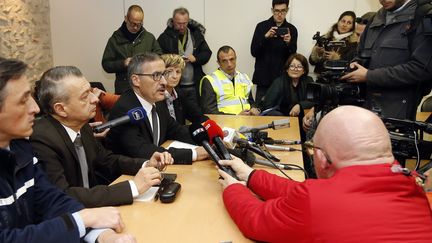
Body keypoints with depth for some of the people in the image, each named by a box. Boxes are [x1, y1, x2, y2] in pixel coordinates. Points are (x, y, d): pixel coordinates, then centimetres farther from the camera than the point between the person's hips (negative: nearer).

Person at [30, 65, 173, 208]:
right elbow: (63, 198, -30)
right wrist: (132, 187, -29)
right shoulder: (41, 140, -23)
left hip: (88, 208, 6)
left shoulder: (81, 125, -2)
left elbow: (107, 160, 12)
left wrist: (146, 165, -5)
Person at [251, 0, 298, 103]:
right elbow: (254, 52, -3)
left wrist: (288, 43, -17)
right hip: (263, 77, -1)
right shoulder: (261, 26, 2)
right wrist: (266, 37, -17)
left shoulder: (292, 29, 5)